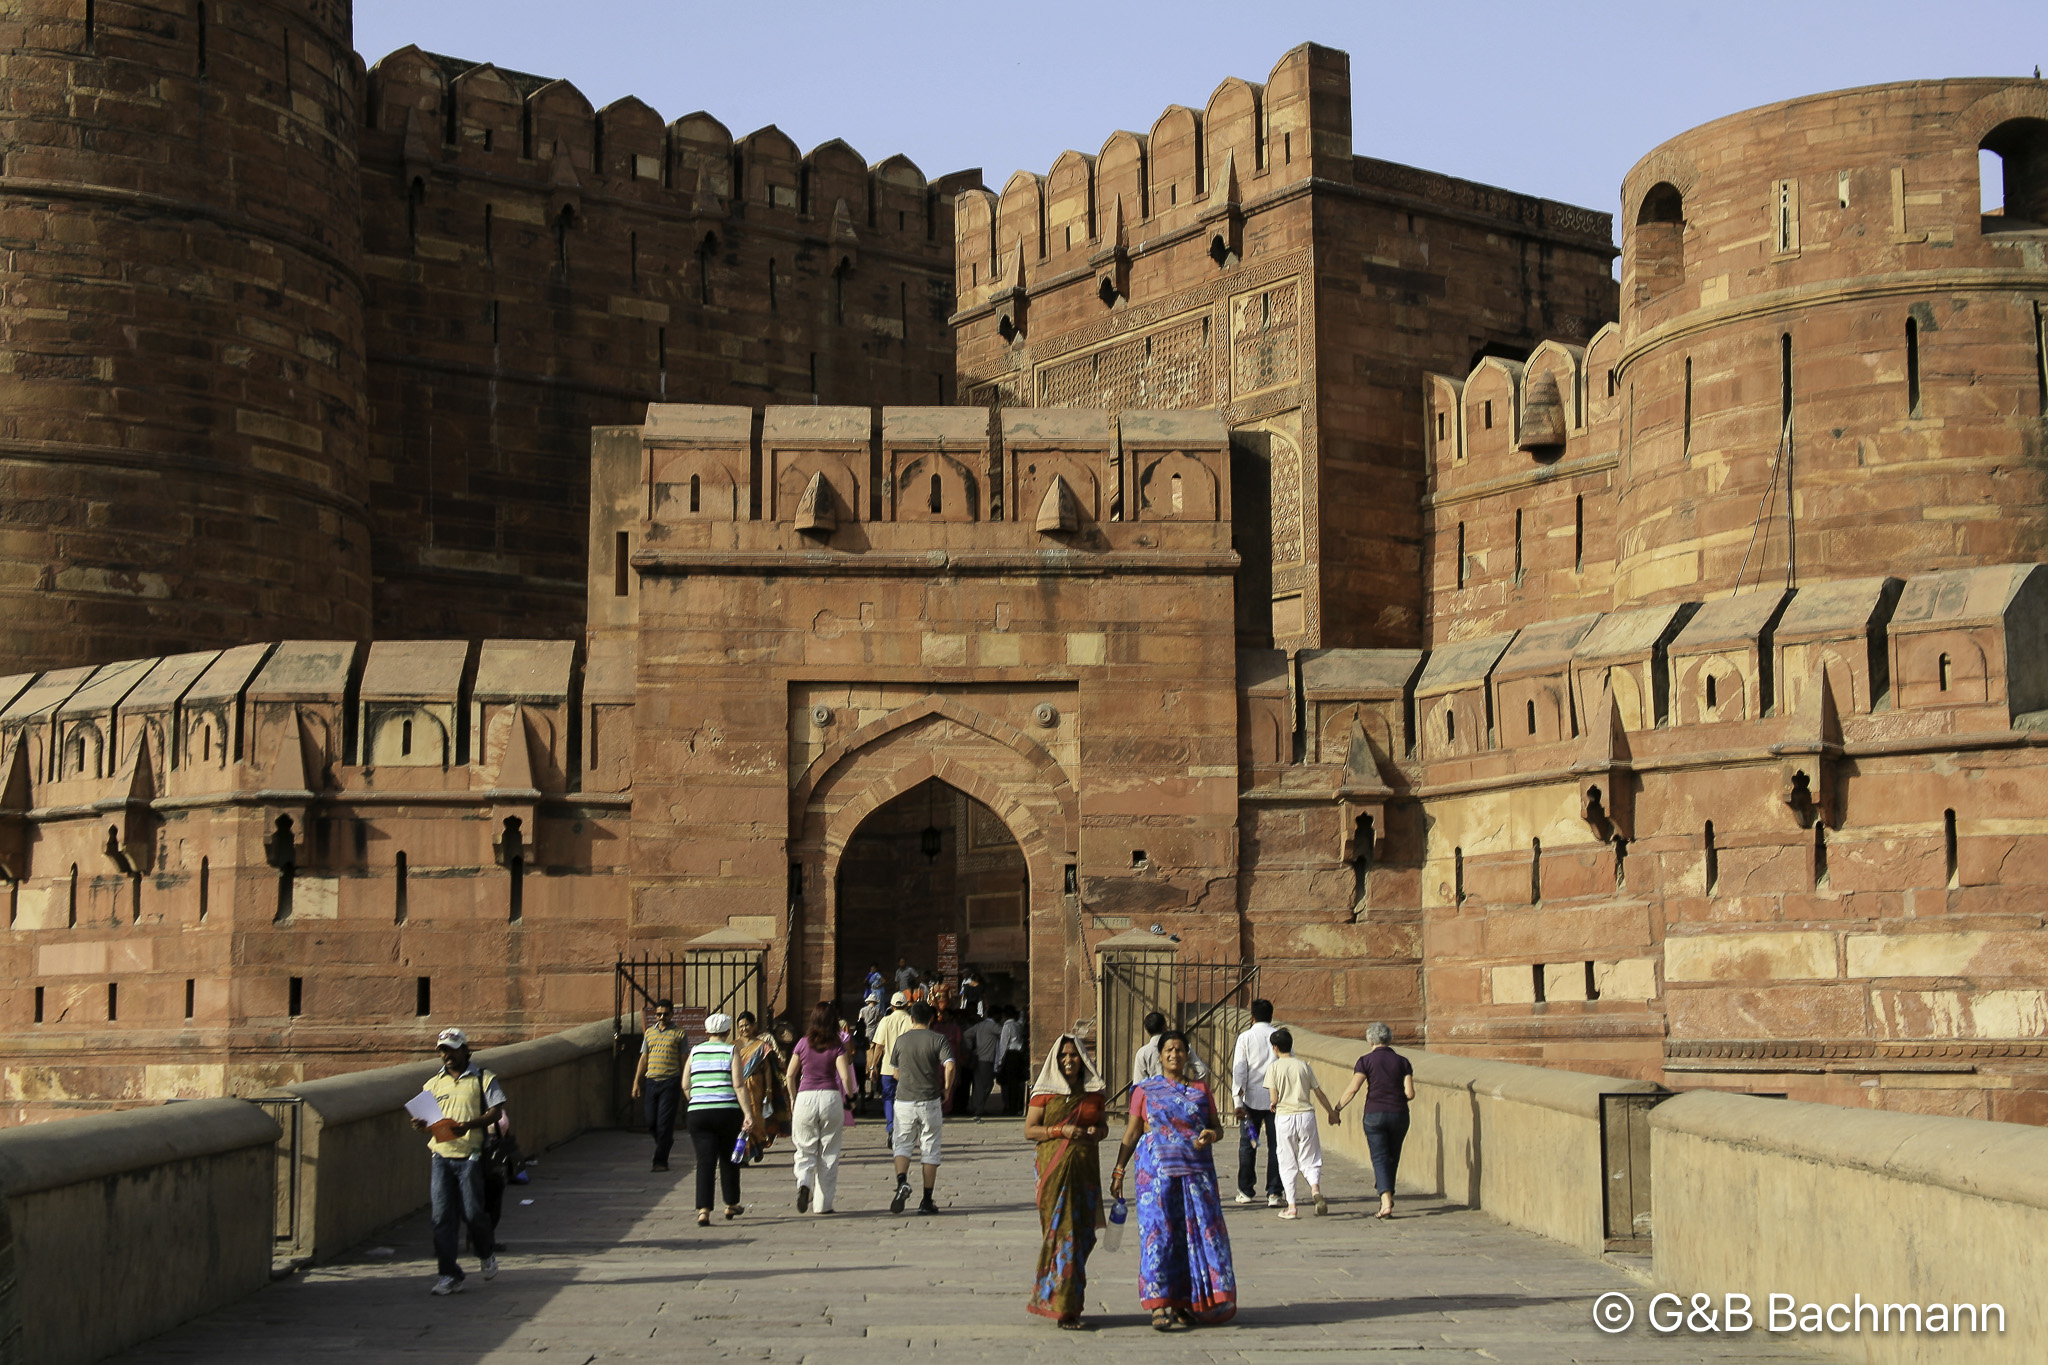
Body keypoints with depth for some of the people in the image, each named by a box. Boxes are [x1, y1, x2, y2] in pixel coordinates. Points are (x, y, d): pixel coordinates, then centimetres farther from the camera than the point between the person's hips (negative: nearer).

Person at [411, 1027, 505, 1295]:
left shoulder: (483, 1079, 4)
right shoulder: (432, 1083, 17)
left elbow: (496, 1112, -4)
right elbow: (426, 1117, 16)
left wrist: (469, 1125, -20)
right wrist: (421, 1125, -9)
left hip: (470, 1155, -4)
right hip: (441, 1155, 4)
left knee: (472, 1212, -4)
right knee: (442, 1216, -3)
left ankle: (487, 1253, 27)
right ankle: (449, 1275, 0)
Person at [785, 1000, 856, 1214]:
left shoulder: (803, 1043, 3)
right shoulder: (837, 1046, -3)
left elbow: (790, 1076, 7)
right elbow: (846, 1077, -12)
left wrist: (795, 1097, 21)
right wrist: (850, 1096, 5)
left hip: (805, 1098, 1)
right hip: (831, 1097, -1)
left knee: (805, 1150, 11)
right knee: (829, 1154, 9)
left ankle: (803, 1182, -19)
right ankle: (823, 1203, 10)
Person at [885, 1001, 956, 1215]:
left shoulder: (901, 1040, 4)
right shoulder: (938, 1040, -3)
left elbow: (895, 1070, 13)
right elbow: (950, 1066, -17)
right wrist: (947, 1088, -1)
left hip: (904, 1099, 1)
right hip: (930, 1101, -1)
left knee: (902, 1144, 10)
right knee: (930, 1149, 7)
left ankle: (902, 1182, -19)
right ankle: (927, 1201, 7)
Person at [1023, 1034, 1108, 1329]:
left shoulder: (1094, 1091, 11)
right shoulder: (1045, 1093, 1)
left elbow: (1103, 1124, 20)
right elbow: (1029, 1129, -1)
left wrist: (1097, 1131, -3)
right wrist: (1062, 1131, -14)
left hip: (1086, 1170, 4)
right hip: (1054, 1169, -4)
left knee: (1082, 1234, 4)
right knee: (1062, 1232, -9)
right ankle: (1064, 1307, -6)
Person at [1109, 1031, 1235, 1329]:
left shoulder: (1200, 1089, 14)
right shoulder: (1145, 1091, 9)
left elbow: (1218, 1127, 15)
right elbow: (1131, 1134, 9)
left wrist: (1211, 1135, -9)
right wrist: (1118, 1172, 4)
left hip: (1196, 1171, 2)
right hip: (1157, 1171, -2)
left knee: (1199, 1232, -3)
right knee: (1159, 1232, -7)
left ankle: (1186, 1303, 6)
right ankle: (1160, 1306, -6)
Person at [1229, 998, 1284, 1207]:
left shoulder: (1245, 1037, -2)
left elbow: (1239, 1070, -7)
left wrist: (1238, 1101, -8)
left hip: (1252, 1098, -1)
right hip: (1277, 1099, 1)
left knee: (1247, 1145, 11)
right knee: (1275, 1146, 4)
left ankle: (1245, 1191, 15)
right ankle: (1273, 1194, -1)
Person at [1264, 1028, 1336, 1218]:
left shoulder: (1274, 1068, -2)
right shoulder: (1304, 1066, 5)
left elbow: (1274, 1097, -8)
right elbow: (1319, 1093, 10)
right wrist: (1331, 1112, 22)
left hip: (1284, 1117, -2)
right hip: (1306, 1115, 2)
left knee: (1287, 1163, 7)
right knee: (1310, 1160, 10)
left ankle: (1292, 1206, 3)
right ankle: (1315, 1188, -19)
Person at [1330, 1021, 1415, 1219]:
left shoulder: (1366, 1061, -4)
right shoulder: (1402, 1061, 3)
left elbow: (1353, 1089, -12)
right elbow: (1410, 1093, -2)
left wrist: (1336, 1110, -5)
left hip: (1374, 1114, -2)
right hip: (1399, 1114, 2)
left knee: (1380, 1158, -2)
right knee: (1392, 1157, 17)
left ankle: (1386, 1202, -17)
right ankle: (1387, 1197, 27)